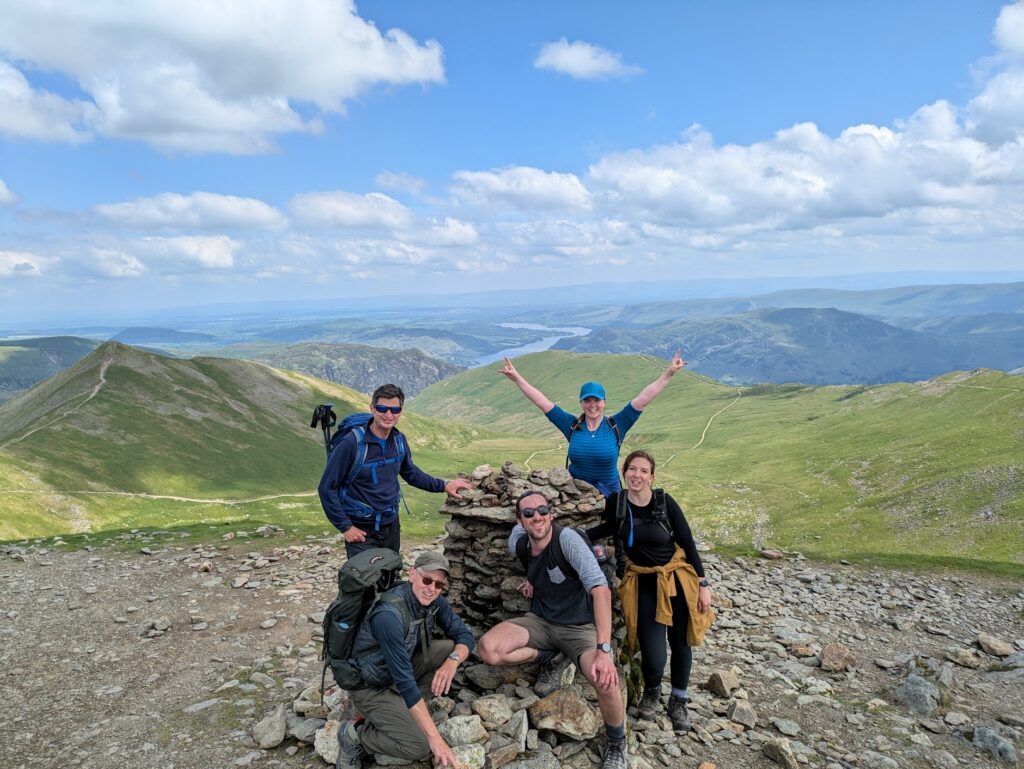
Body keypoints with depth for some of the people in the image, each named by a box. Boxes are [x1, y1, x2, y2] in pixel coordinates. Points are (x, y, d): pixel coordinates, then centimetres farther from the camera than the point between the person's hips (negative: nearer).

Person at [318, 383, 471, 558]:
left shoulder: (399, 440, -4)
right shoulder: (352, 443, -21)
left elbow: (410, 472, 15)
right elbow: (327, 488, -15)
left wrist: (443, 486, 9)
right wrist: (345, 527, -16)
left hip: (391, 526, 6)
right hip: (361, 531, -6)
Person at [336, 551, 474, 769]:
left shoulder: (433, 601, -11)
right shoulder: (389, 615, -34)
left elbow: (464, 634, -4)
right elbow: (404, 680, -34)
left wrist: (452, 661, -29)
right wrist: (435, 738, -33)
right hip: (371, 686, -8)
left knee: (451, 649, -11)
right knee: (419, 747, -21)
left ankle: (404, 710, 0)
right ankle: (354, 734, 1)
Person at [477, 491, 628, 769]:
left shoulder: (567, 538, -26)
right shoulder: (517, 541, -8)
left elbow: (600, 588, -36)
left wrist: (604, 650, -46)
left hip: (579, 627, -4)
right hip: (541, 621, 5)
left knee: (606, 681, -33)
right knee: (487, 649, -22)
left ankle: (617, 744, 1)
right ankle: (552, 659, 6)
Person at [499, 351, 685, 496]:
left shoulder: (615, 426, -8)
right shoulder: (572, 426, -4)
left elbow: (643, 399, -14)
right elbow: (542, 402, -5)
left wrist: (668, 374, -19)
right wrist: (516, 378, -7)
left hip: (609, 494, -1)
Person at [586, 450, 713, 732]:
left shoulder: (665, 502, -14)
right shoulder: (616, 501, -10)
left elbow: (688, 543, -6)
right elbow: (606, 529, 9)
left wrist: (703, 584, -5)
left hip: (677, 579, 0)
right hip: (643, 584, 1)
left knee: (680, 643, 11)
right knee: (653, 656, -8)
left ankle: (678, 701, 39)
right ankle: (652, 692, 28)